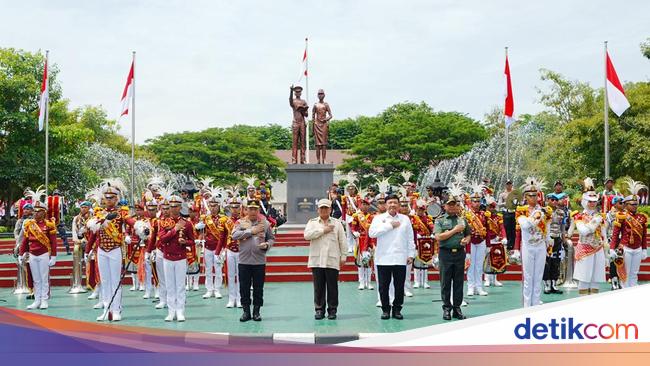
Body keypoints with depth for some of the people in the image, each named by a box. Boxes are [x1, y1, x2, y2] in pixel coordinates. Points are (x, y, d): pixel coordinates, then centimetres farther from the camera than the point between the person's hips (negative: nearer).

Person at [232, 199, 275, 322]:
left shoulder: (265, 223, 6)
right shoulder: (240, 222, 3)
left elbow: (272, 238, 12)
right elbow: (234, 235, -12)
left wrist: (267, 244, -10)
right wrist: (251, 231, -13)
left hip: (259, 261, 0)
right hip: (244, 261, 0)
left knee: (258, 288, 6)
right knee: (244, 287, 5)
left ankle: (256, 311, 16)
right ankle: (246, 311, 15)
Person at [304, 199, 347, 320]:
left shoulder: (337, 223, 10)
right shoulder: (312, 222, 10)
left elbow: (342, 241, 9)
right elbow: (307, 235, -9)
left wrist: (343, 256, 4)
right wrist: (323, 230, -9)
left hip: (332, 261, 0)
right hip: (317, 261, 0)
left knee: (332, 287, 2)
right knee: (318, 287, 4)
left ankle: (332, 310, 12)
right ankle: (319, 309, 13)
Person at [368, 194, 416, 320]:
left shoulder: (405, 219, 11)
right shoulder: (379, 218, 5)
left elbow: (410, 238, 12)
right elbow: (372, 233, -11)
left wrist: (411, 254, 5)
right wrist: (390, 225, -10)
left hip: (400, 259, 1)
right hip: (383, 258, -1)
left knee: (399, 286, 3)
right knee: (383, 286, 2)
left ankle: (397, 310, 15)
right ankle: (385, 310, 15)